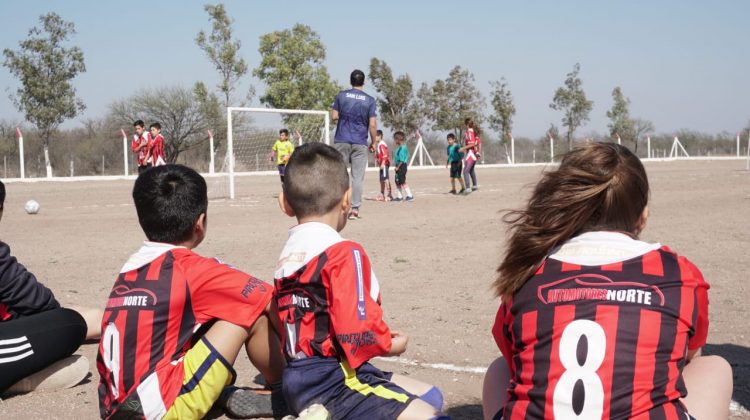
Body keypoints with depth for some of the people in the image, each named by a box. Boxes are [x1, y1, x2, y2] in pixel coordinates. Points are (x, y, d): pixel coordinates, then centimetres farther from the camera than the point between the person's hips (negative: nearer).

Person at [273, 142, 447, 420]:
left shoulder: (286, 255, 11)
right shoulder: (344, 253, -15)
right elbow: (356, 336, -22)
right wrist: (390, 344, -1)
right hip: (333, 383, -9)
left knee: (430, 397, 16)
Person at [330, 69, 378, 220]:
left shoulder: (341, 95, 2)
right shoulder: (370, 100, 0)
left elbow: (334, 117, 2)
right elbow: (373, 124, -4)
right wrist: (373, 142, 6)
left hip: (342, 141, 1)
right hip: (360, 143, -1)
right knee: (357, 177, 2)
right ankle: (355, 209, 0)